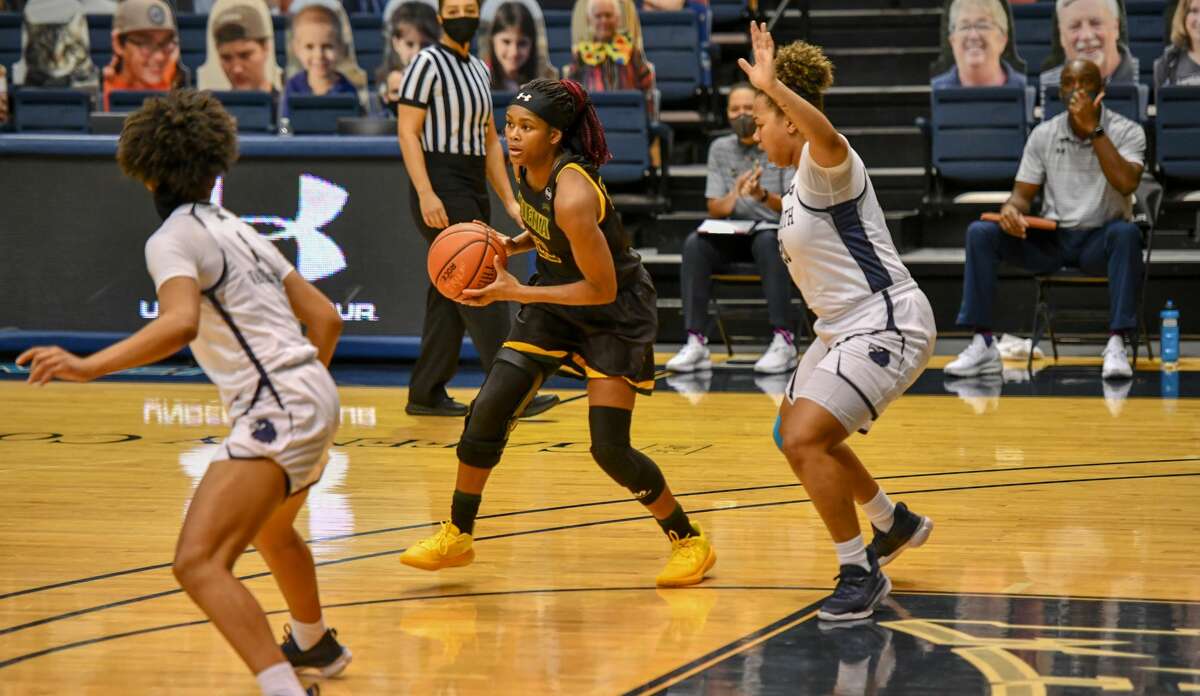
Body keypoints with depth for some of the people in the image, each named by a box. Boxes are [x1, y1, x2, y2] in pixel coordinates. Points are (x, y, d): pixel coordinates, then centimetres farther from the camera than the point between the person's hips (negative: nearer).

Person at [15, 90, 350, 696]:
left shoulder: (173, 238, -7)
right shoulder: (238, 229, 18)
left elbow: (180, 323, -27)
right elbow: (324, 318, 19)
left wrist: (89, 367, -34)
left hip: (274, 411, -10)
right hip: (315, 398, 10)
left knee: (199, 562, -21)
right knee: (271, 529, 37)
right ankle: (316, 645, 61)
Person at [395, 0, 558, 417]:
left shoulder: (479, 69, 16)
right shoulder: (428, 63, -8)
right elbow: (407, 131, -13)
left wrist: (508, 200, 15)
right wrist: (425, 193, -23)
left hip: (473, 192, 9)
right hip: (442, 190, -9)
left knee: (449, 296, 10)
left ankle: (426, 394, 15)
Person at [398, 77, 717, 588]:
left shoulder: (573, 196, -32)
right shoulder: (525, 166, -8)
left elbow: (601, 289, -28)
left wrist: (516, 294, -27)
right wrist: (507, 247, -6)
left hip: (615, 312, -8)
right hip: (556, 297, 8)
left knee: (610, 449, -11)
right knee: (487, 410, -1)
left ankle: (690, 542, 10)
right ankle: (457, 537, 13)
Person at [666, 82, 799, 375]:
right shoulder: (720, 148, 7)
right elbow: (715, 211, 3)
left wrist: (763, 195, -29)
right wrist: (733, 196, -21)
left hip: (775, 233, -3)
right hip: (734, 235, 3)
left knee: (767, 242, -38)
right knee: (694, 244, -27)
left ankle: (784, 342, -40)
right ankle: (696, 344, -32)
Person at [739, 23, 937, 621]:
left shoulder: (827, 166, -16)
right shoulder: (800, 184, 13)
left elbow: (826, 135, -43)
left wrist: (771, 85, -49)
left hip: (886, 323, -11)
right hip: (843, 327, 11)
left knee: (805, 438, -20)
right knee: (798, 434, 22)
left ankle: (861, 575, -8)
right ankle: (895, 524, 41)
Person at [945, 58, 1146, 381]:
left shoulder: (1126, 132, -5)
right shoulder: (1043, 135, 5)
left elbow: (1126, 183, -24)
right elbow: (1023, 194, 6)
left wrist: (1094, 129, -25)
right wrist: (1012, 209, -19)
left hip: (1099, 242, -3)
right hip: (1050, 239, 3)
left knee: (1126, 233, -39)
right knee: (980, 232, -20)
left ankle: (1117, 345, -41)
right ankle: (982, 346, -21)